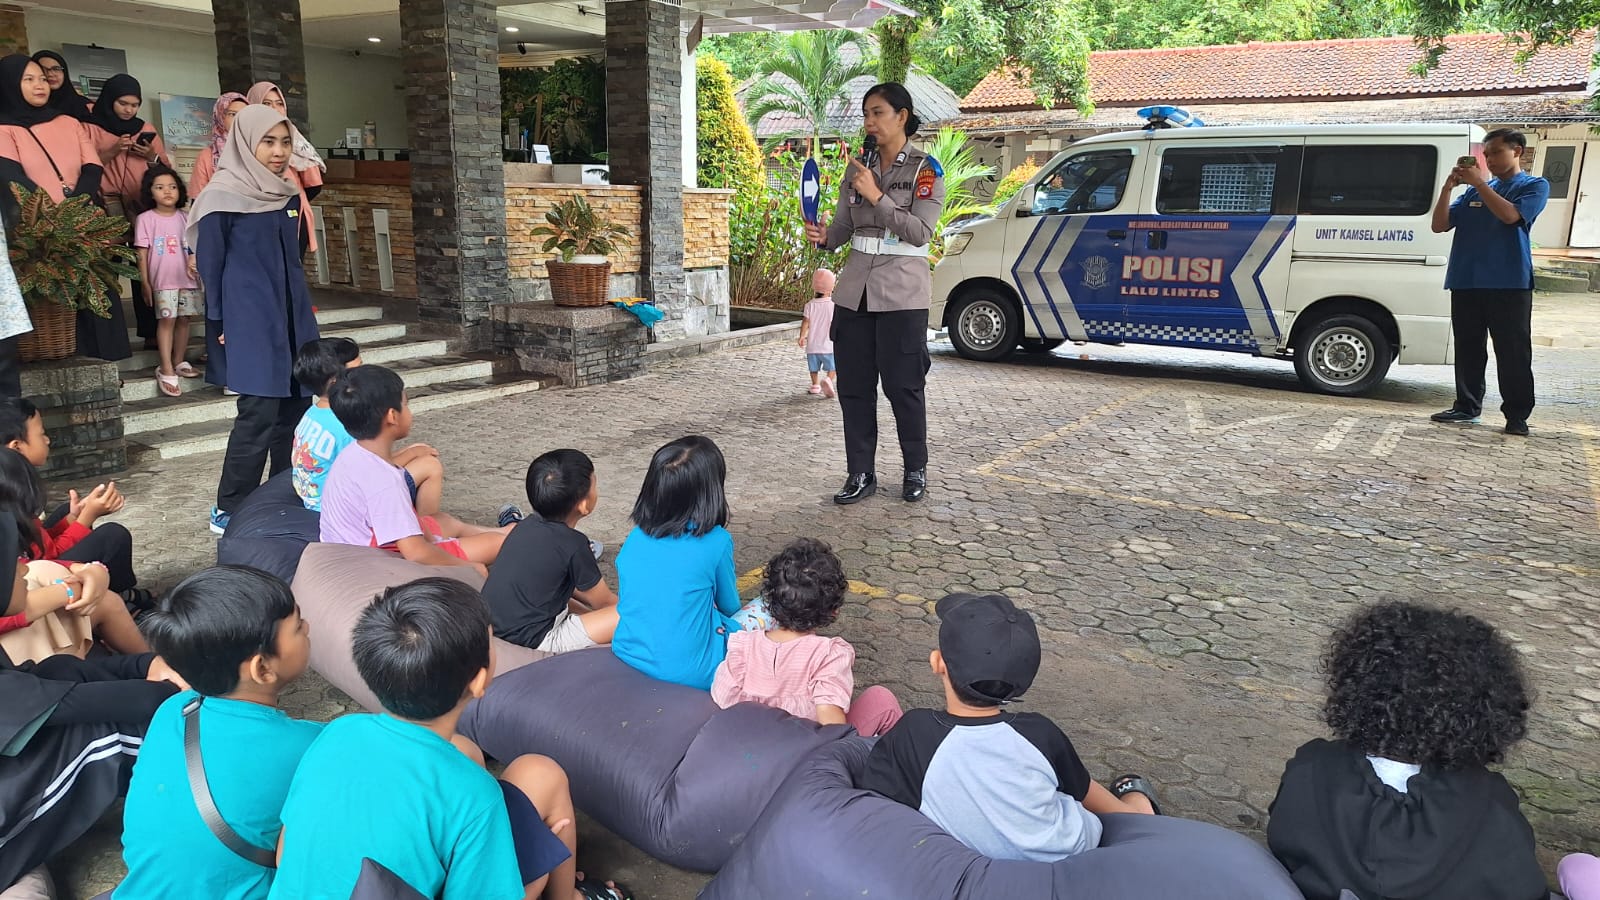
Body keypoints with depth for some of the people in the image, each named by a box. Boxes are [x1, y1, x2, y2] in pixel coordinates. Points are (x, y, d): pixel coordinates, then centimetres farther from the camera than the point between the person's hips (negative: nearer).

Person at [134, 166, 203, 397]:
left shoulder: (184, 217, 8)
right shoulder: (146, 219, -1)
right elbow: (142, 253, -1)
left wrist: (193, 259, -10)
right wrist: (145, 283, -4)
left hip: (187, 278, 4)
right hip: (163, 280, -4)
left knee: (183, 319, 9)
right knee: (167, 320, -6)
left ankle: (179, 362, 22)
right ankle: (166, 370, -4)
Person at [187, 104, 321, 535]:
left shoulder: (288, 195, 12)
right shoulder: (223, 197, -7)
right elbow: (209, 263, -5)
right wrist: (220, 324, -6)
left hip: (291, 318, 7)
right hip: (250, 321, -7)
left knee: (296, 407, 6)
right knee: (259, 414, -10)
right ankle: (228, 511, 2)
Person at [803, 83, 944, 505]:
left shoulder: (925, 169, -2)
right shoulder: (857, 167, 12)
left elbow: (920, 232, -12)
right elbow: (843, 226, 13)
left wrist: (876, 196, -16)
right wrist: (823, 236, -8)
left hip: (901, 292, -5)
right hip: (854, 289, 5)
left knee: (902, 385, -1)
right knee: (854, 386, 4)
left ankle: (916, 470, 16)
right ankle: (861, 474, 14)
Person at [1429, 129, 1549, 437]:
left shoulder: (1534, 186, 4)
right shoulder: (1474, 190, 17)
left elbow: (1510, 214, -15)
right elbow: (1439, 225, 9)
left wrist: (1479, 183, -12)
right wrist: (1448, 187, -2)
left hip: (1509, 285, -5)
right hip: (1465, 282, 5)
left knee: (1513, 352, -2)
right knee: (1468, 350, 9)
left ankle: (1517, 415, 2)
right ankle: (1467, 407, 16)